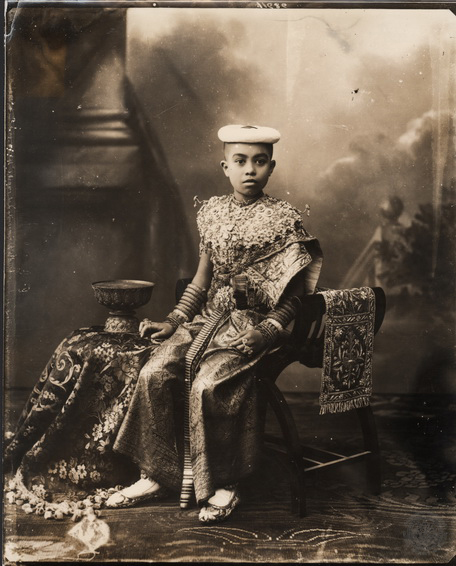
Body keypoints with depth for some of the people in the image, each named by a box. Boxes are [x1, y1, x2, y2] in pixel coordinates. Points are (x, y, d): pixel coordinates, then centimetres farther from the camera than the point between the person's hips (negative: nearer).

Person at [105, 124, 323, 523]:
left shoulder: (284, 220, -3)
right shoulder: (212, 212, 11)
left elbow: (293, 296, -4)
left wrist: (269, 330, -18)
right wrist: (173, 321, 7)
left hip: (254, 323, -5)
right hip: (208, 318, 5)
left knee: (206, 385, -28)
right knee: (154, 374, -16)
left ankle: (223, 483, -6)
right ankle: (157, 474, 0)